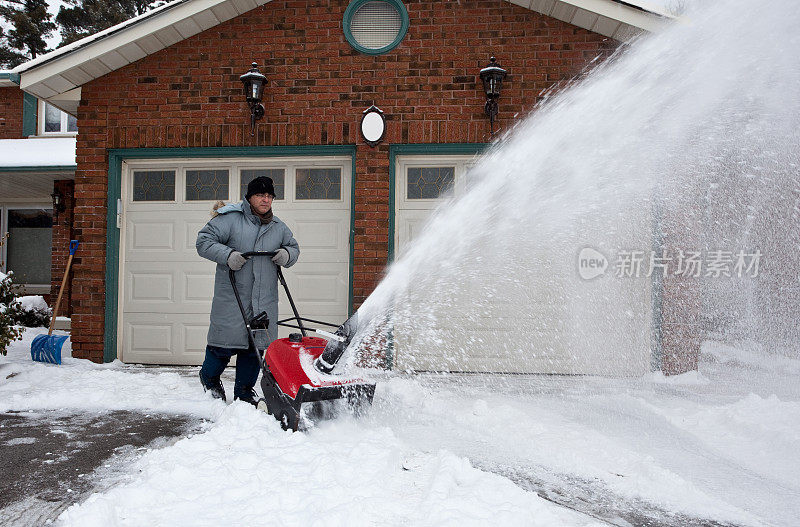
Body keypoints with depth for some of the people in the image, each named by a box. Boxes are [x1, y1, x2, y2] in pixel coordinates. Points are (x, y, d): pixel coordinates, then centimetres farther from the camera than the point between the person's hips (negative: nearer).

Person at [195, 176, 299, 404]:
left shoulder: (278, 227, 13)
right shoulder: (230, 219, -3)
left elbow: (294, 246, 26)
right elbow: (204, 241, -6)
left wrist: (287, 254, 3)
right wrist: (227, 255, -21)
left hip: (264, 299, 5)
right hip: (231, 296, -4)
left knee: (254, 345, 7)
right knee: (227, 341, 0)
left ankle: (244, 392, 22)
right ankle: (209, 378, 31)